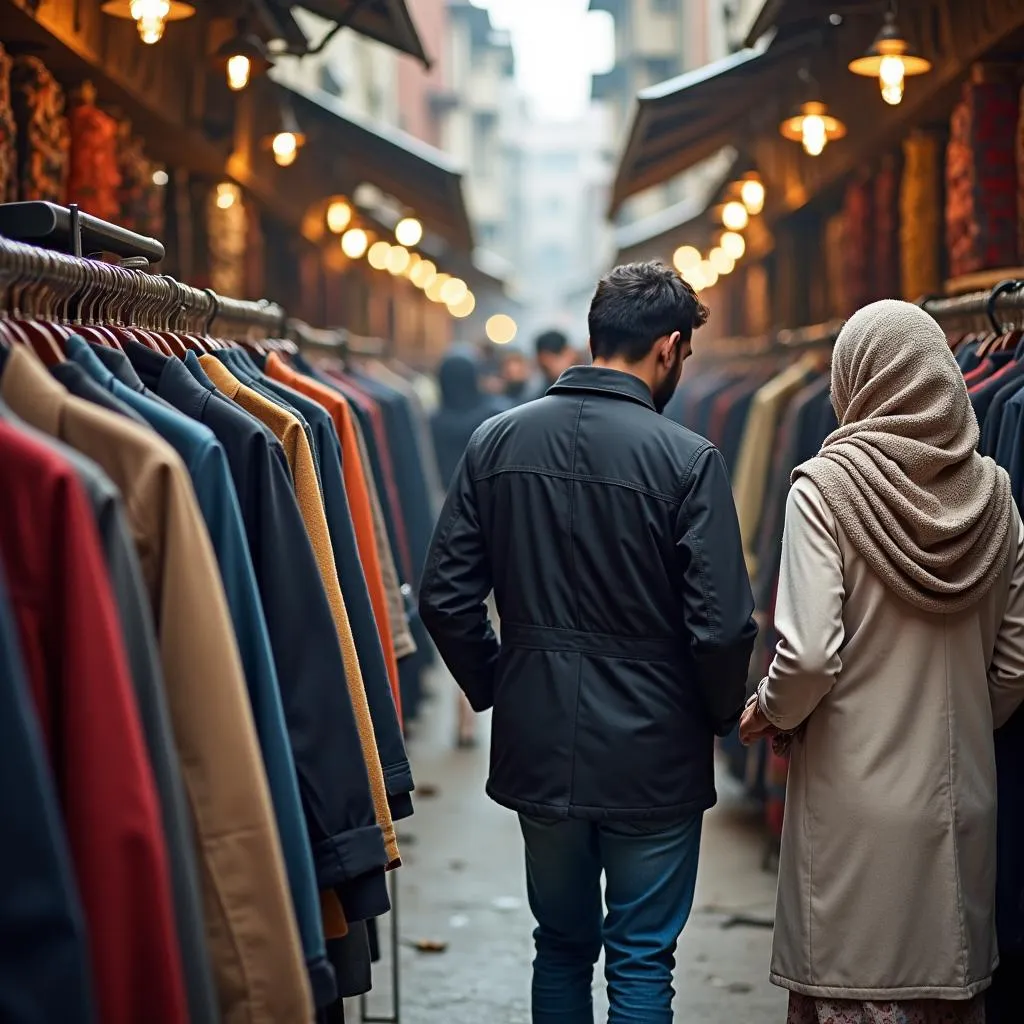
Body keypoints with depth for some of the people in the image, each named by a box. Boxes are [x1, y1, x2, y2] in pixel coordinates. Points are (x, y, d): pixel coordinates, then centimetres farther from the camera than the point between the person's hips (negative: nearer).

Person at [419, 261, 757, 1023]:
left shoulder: (498, 441, -1)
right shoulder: (687, 460, -14)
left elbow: (445, 597, 0)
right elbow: (721, 625, -16)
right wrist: (724, 712, 3)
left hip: (538, 750, 4)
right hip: (652, 756, -4)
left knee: (562, 946, 20)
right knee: (642, 961, 8)